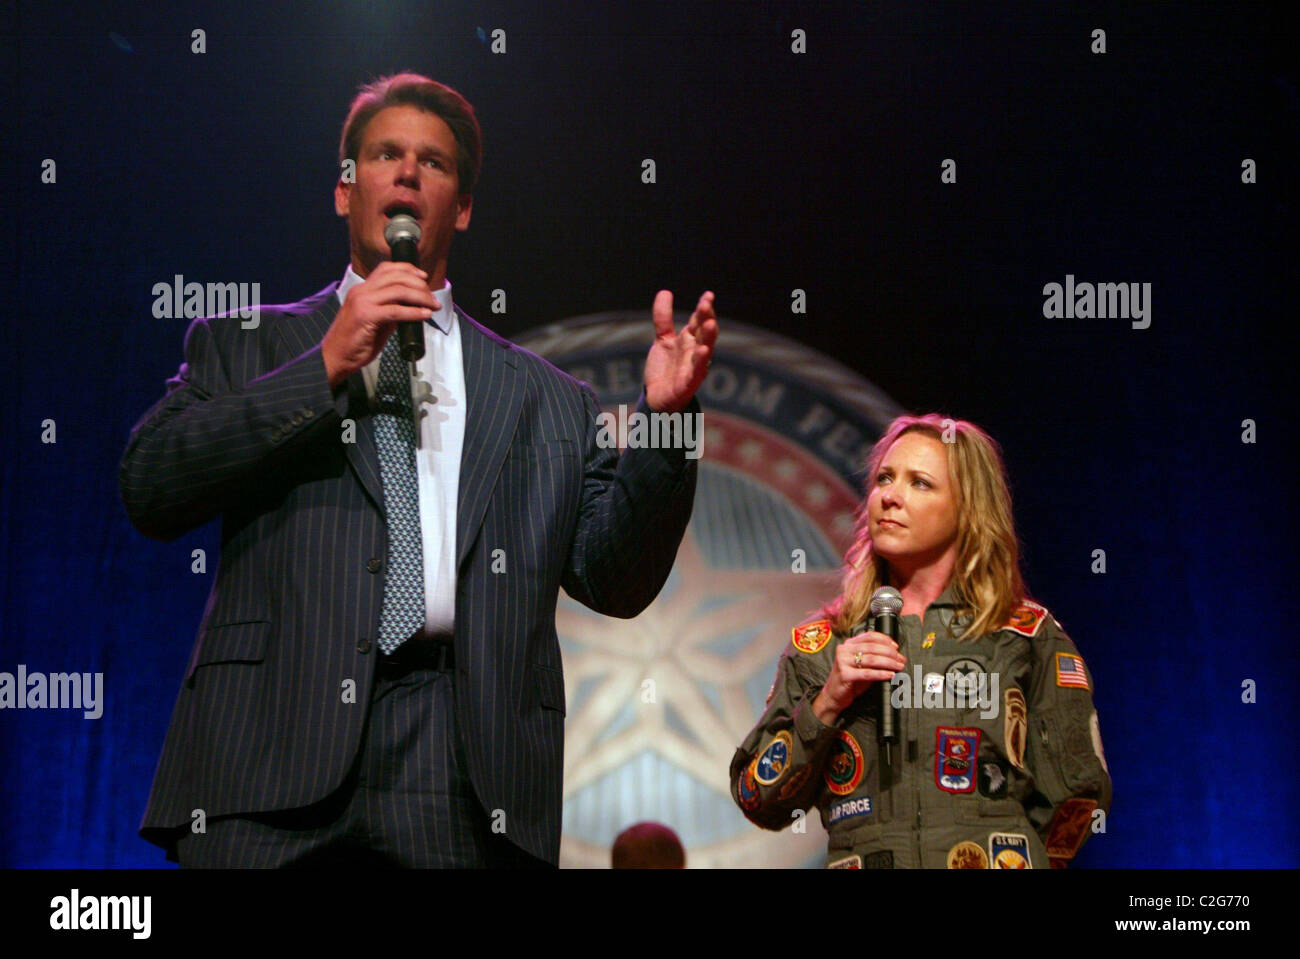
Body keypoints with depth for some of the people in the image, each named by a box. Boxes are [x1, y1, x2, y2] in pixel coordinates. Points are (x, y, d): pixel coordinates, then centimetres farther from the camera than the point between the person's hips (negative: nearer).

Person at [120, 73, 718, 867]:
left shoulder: (546, 399, 19)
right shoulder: (244, 347, 19)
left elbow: (615, 583, 12)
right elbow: (150, 488, 3)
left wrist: (662, 418, -3)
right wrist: (325, 366, -2)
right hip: (273, 749, 0)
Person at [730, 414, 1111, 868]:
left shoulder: (1027, 636, 9)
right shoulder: (818, 645, 14)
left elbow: (1078, 789, 9)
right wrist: (825, 706, -2)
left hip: (993, 862, -3)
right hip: (859, 858, 3)